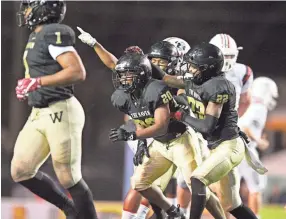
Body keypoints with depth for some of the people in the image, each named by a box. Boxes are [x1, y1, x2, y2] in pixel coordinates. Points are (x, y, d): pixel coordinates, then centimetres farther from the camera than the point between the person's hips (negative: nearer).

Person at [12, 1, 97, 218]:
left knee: (69, 178, -5)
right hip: (39, 115, 10)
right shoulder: (37, 36, 15)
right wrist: (28, 89, 13)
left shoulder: (54, 34, -14)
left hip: (61, 113, -10)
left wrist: (37, 82, -26)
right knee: (21, 171, 4)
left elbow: (78, 72, -25)